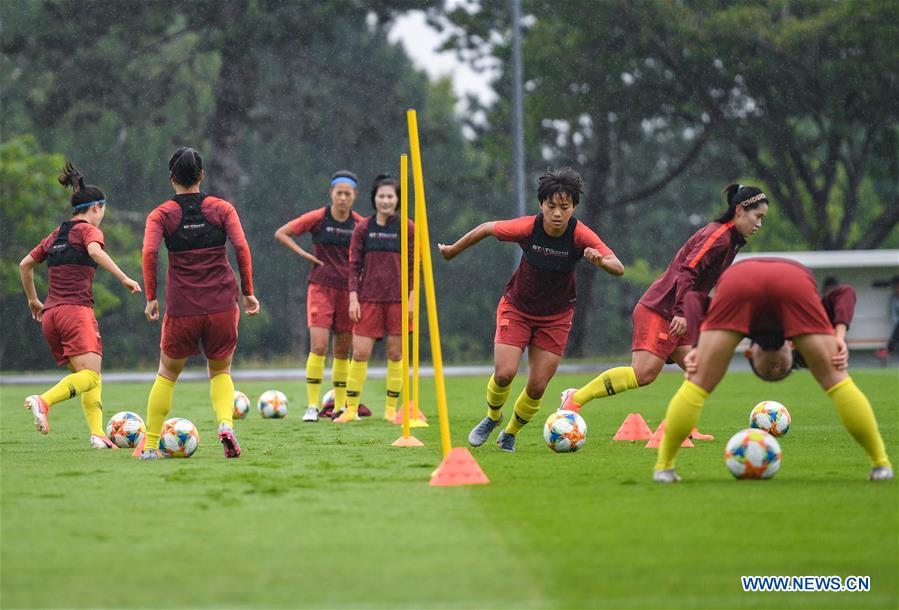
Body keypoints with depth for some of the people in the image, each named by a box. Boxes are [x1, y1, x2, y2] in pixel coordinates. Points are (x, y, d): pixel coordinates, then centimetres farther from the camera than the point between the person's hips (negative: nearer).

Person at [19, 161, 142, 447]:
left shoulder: (56, 235, 22)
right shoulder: (88, 230, 2)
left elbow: (24, 265, 26)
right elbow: (95, 251, -21)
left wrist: (33, 300, 36)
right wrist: (123, 278, -21)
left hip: (50, 315, 8)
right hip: (77, 310, -8)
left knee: (87, 376, 9)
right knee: (90, 375, -17)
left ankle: (97, 434, -7)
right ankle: (43, 401, -40)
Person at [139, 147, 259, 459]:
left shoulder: (161, 215, 3)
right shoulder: (221, 208, 5)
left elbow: (149, 252, -12)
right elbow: (241, 247, -5)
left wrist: (151, 298, -5)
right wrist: (248, 292, 1)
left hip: (181, 308, -1)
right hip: (222, 305, 1)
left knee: (167, 374, 17)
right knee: (220, 372, 18)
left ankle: (150, 445, 14)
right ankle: (225, 424, -11)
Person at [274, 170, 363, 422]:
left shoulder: (359, 224, 3)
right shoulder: (317, 218, -4)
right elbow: (281, 233, 2)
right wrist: (304, 254, -6)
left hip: (348, 290, 3)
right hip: (321, 288, -3)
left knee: (342, 351, 8)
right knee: (319, 346, -15)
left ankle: (340, 407, 17)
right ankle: (312, 406, -11)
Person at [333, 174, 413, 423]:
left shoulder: (407, 228, 2)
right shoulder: (363, 229, 5)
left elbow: (414, 266, 3)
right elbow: (354, 265, 6)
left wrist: (412, 299, -4)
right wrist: (353, 298, -3)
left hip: (398, 299, -1)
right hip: (368, 299, 1)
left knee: (396, 354, 3)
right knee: (360, 353, -4)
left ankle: (391, 409, 13)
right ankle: (351, 409, 3)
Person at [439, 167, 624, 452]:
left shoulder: (580, 235, -23)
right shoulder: (528, 227, -23)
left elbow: (618, 268, -29)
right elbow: (487, 228, -5)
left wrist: (601, 260, -52)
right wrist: (454, 250, 8)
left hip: (555, 317, 1)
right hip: (517, 308, -1)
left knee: (537, 387, -2)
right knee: (504, 373, -15)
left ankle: (511, 433, 27)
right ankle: (493, 416, 19)